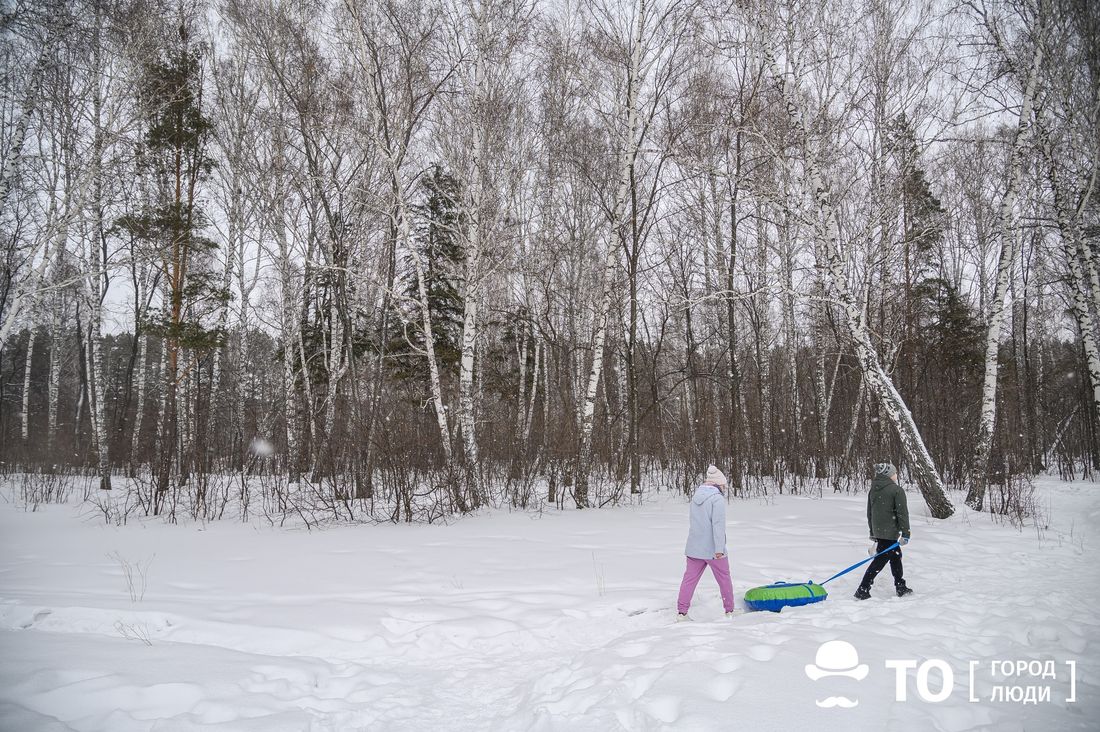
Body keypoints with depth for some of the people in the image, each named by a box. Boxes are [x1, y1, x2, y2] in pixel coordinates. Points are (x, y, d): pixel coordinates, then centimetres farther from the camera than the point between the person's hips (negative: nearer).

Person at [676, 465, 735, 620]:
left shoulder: (695, 497, 10)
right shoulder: (718, 498, -13)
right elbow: (718, 524, -20)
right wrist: (719, 548, -21)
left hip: (694, 547, 6)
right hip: (713, 549, -6)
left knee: (690, 578, 7)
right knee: (724, 579, 11)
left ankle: (681, 612, 4)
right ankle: (729, 610, 22)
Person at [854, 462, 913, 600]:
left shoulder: (873, 490, 10)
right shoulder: (897, 490, -12)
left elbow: (869, 514, 15)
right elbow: (902, 513, -14)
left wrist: (873, 534, 22)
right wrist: (906, 534, -9)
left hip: (877, 531, 8)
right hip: (890, 531, -8)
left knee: (896, 557, 21)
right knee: (880, 560, -4)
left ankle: (901, 588, 31)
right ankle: (862, 591, -6)